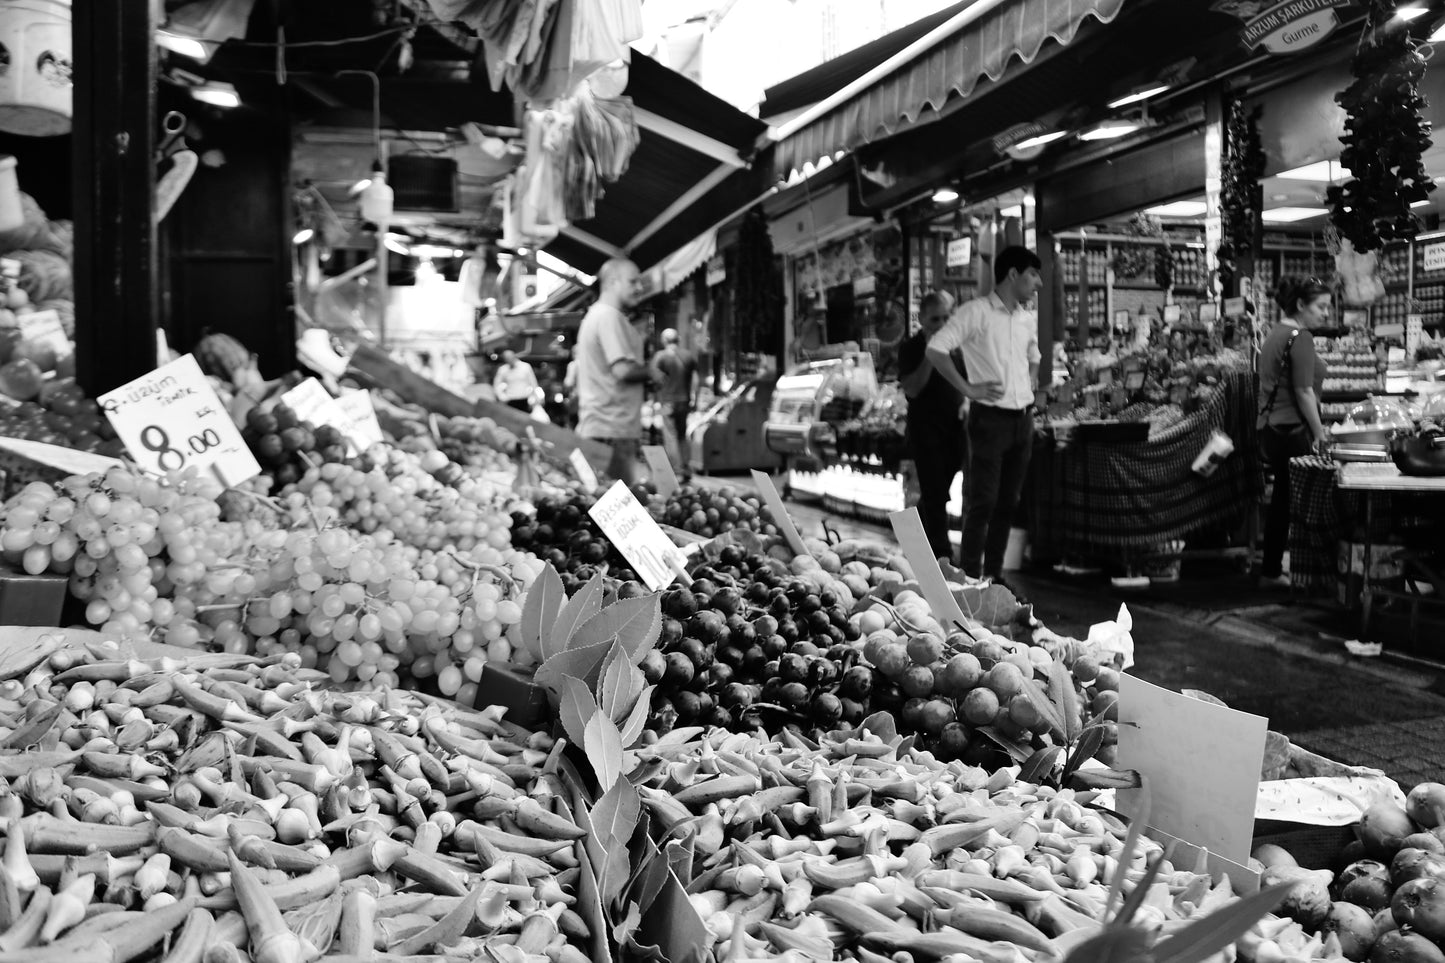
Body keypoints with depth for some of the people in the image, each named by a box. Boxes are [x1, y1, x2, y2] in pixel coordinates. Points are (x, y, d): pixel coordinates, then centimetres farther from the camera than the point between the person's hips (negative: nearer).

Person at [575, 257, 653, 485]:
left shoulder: (594, 315, 21)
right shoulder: (610, 316, -12)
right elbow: (623, 370, -20)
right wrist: (650, 373, -2)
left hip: (596, 425, 10)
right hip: (612, 430, -10)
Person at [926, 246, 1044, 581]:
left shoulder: (1029, 318, 13)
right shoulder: (976, 311, -9)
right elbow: (935, 349, -15)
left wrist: (1029, 387, 14)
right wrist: (968, 389, -17)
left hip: (1023, 419, 7)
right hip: (990, 417, -7)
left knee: (1008, 502, 11)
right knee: (982, 502, -5)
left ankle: (995, 575, 20)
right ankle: (971, 577, 2)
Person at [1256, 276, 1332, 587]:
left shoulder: (1275, 333, 15)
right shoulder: (1300, 337, -13)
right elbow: (1304, 392, -18)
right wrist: (1319, 432, -11)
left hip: (1269, 427, 10)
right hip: (1291, 430, -9)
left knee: (1283, 499, 14)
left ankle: (1271, 570, 19)